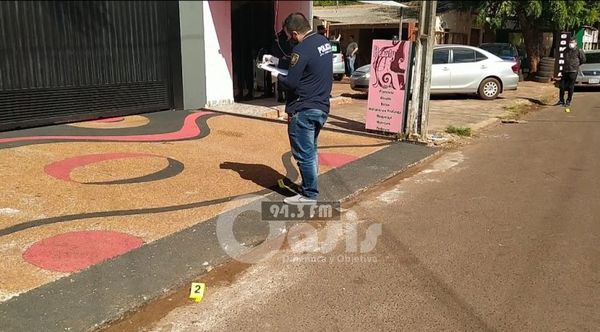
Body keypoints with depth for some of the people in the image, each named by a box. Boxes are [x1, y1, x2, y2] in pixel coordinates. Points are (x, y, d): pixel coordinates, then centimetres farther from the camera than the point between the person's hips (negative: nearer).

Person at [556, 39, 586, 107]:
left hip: (573, 71, -4)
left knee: (571, 87, 0)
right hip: (565, 70, 5)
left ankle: (568, 101, 7)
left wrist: (576, 64, 12)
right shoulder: (566, 50, 11)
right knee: (562, 86, 3)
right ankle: (561, 100, 12)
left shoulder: (578, 51, -3)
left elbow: (583, 60, 6)